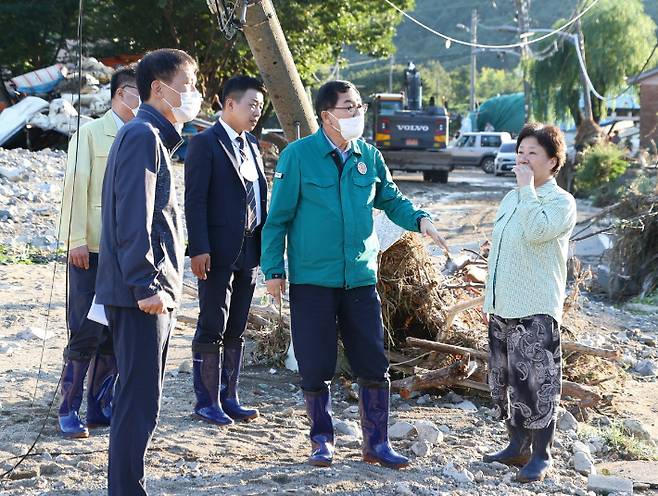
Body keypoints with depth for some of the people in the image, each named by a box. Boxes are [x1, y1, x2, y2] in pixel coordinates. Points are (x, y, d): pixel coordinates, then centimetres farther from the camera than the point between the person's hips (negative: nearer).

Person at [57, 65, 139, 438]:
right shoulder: (90, 134, -2)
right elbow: (76, 186, -7)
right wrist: (76, 240, -14)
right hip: (93, 251, -5)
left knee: (117, 335, 7)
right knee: (86, 334, -4)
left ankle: (100, 407, 16)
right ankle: (69, 411, 6)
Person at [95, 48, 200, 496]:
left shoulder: (156, 137, 20)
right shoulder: (142, 135, -12)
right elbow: (133, 218, -20)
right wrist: (145, 285, -23)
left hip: (154, 292, 10)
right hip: (142, 293, -10)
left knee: (140, 399, 15)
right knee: (140, 402, -8)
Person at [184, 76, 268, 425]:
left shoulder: (252, 145, 16)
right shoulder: (205, 143, -7)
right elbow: (195, 200, -12)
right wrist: (199, 249, -19)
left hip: (249, 252, 7)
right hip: (218, 252, -7)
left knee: (236, 331, 12)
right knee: (212, 329, -2)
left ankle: (228, 397, 20)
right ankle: (207, 402, 6)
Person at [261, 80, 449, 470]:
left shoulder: (369, 156, 5)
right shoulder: (298, 156, -7)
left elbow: (391, 200, 14)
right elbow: (278, 217, -4)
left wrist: (419, 219, -6)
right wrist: (273, 270, -7)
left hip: (360, 277, 3)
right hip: (312, 280, -3)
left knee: (374, 364, 3)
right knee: (316, 368, 4)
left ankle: (377, 443, 16)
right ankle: (323, 441, 22)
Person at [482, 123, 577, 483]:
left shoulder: (561, 202, -8)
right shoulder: (511, 198, 15)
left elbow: (535, 231, -28)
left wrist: (528, 187, -19)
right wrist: (491, 298, 19)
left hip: (536, 311, -8)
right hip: (502, 307, 8)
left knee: (536, 382, -5)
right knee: (504, 380, 13)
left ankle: (541, 455, 4)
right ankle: (517, 446, 26)